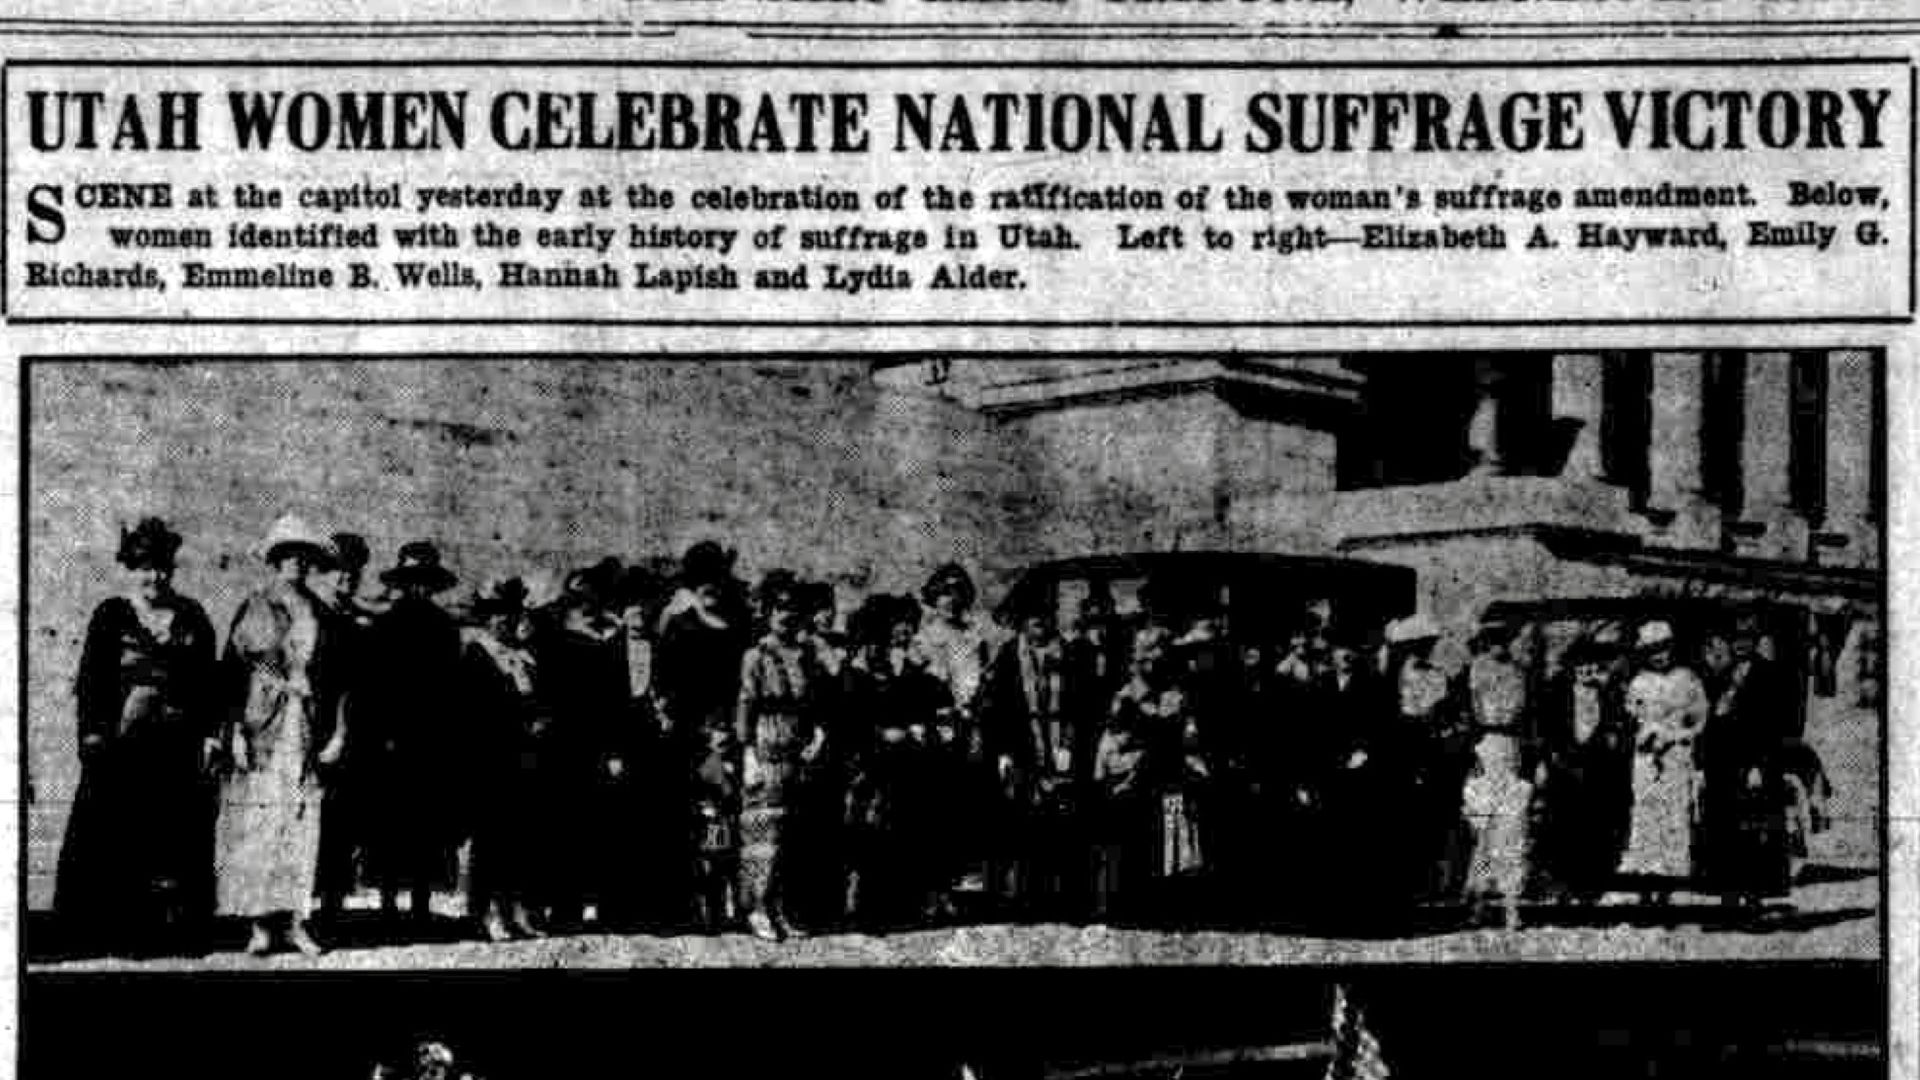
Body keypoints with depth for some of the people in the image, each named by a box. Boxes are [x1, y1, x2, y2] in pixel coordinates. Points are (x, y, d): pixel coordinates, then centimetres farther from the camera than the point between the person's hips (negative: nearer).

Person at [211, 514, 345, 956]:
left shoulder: (320, 614, 11)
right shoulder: (254, 610, 4)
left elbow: (336, 679, 11)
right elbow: (233, 674, 0)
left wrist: (337, 731, 1)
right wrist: (236, 731, -9)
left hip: (306, 727, 2)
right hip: (261, 725, -2)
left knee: (302, 822, -2)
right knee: (257, 823, -5)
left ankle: (293, 919, 0)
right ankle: (261, 923, -4)